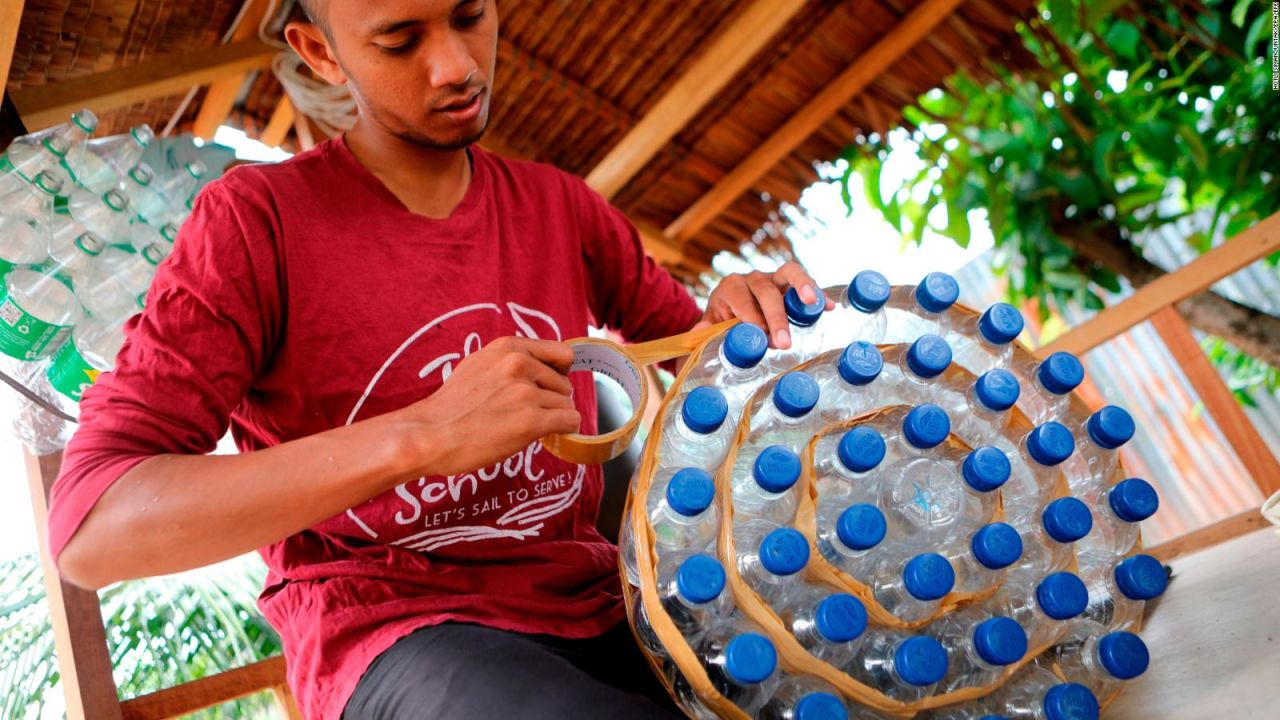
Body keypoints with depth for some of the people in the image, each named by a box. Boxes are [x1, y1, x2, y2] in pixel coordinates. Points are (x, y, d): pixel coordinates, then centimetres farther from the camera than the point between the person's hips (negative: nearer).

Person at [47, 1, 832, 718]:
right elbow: (88, 530, -16)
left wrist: (743, 317, -9)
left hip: (587, 605, 5)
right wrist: (416, 437, -29)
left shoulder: (560, 207, 7)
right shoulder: (255, 221, -7)